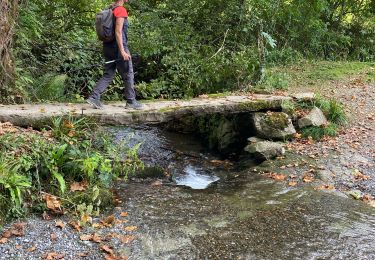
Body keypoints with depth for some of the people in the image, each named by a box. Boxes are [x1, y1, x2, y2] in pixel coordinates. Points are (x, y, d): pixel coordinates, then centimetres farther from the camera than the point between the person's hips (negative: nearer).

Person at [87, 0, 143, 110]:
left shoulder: (110, 10, 14)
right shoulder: (121, 10, -13)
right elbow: (118, 32, -20)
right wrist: (122, 51, -21)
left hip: (108, 47, 8)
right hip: (118, 47, -8)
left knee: (108, 75, 11)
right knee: (128, 75, 4)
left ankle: (94, 97, 2)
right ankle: (131, 102, 11)